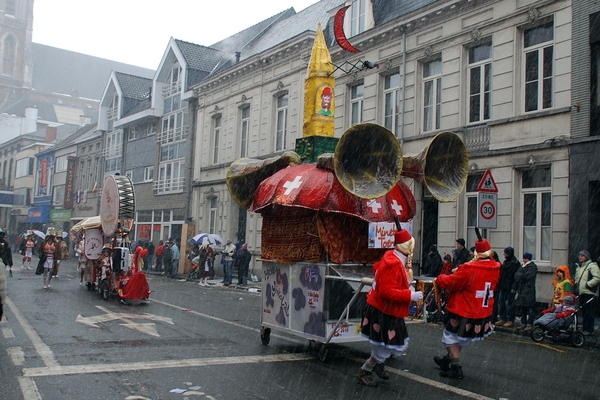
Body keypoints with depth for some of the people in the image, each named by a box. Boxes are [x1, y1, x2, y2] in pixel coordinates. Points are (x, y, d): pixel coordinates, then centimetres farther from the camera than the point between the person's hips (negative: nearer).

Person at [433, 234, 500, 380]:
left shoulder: (469, 269, -25)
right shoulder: (496, 269, -5)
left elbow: (449, 283, -18)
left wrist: (439, 279, 4)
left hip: (463, 313, -8)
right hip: (484, 314, 8)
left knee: (451, 337, 9)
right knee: (463, 339, 24)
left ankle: (456, 368, 9)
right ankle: (448, 360, 39)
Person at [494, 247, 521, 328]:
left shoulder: (515, 263, -12)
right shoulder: (506, 261, 14)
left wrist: (513, 288, -20)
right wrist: (499, 285, 13)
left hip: (510, 287, -8)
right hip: (503, 286, 8)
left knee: (510, 303, -1)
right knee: (501, 302, 10)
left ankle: (510, 320, 7)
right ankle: (502, 319, 19)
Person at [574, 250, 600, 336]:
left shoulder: (592, 266, -7)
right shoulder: (579, 267, 20)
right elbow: (576, 278, 33)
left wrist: (588, 284, -18)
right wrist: (576, 285, 16)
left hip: (590, 293, -8)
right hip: (581, 293, 8)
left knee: (589, 313, -7)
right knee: (583, 312, 11)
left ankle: (589, 330, -3)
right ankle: (585, 329, 17)